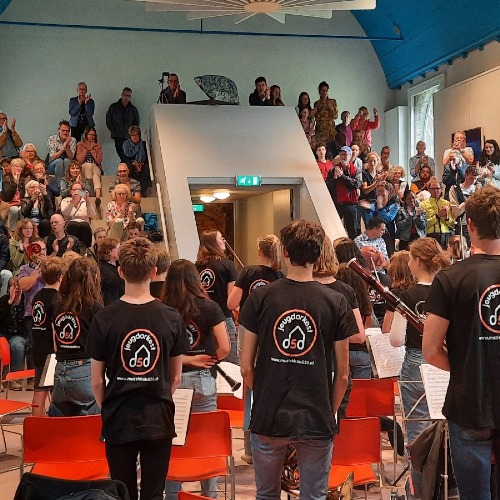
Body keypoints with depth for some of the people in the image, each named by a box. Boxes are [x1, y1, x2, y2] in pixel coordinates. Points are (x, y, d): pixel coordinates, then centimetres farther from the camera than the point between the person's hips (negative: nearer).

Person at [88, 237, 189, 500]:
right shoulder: (172, 318, -6)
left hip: (119, 420, -1)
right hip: (159, 420, 1)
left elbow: (97, 381, -4)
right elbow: (176, 377, 3)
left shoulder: (103, 319, -10)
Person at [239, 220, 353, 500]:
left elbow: (246, 367, -3)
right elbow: (342, 374, -3)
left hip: (269, 417, 1)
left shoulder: (260, 298, -6)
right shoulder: (335, 302, -7)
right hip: (317, 421, -1)